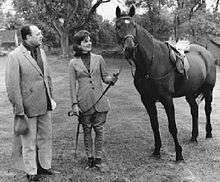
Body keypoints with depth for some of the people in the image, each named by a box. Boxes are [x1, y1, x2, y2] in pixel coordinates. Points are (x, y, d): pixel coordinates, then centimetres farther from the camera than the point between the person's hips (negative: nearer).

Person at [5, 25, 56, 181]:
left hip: (45, 106, 7)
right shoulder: (15, 56, -15)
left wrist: (50, 97, 15)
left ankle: (44, 166, 36)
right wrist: (19, 111, -16)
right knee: (29, 142, 8)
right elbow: (12, 86, -15)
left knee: (46, 137, 18)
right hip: (28, 107, -7)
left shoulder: (41, 52, 8)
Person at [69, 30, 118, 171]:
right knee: (87, 131, 9)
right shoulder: (73, 63, 1)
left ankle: (98, 158, 19)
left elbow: (105, 77, 8)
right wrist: (74, 103, -5)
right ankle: (89, 157, 23)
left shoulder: (98, 59, 4)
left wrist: (111, 79, -15)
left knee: (99, 130, 5)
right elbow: (72, 85, 0)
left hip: (100, 100, 1)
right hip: (84, 103, -1)